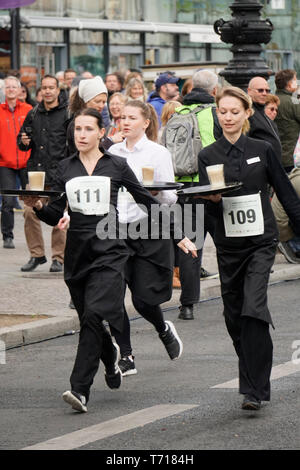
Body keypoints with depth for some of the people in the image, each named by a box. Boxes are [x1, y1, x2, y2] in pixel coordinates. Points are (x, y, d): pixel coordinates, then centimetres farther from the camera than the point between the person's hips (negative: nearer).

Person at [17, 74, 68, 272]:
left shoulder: (68, 113, 1)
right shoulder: (34, 114, 14)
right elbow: (22, 139, 24)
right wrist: (24, 142, 1)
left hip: (59, 174, -4)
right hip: (36, 170, 4)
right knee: (30, 212, -2)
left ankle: (59, 257, 7)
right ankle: (37, 254, 10)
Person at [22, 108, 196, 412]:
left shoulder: (116, 166, 2)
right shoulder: (65, 168, 9)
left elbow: (147, 201, 9)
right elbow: (55, 216, 7)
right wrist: (38, 206, -15)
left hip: (109, 249, -4)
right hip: (77, 249, 4)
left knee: (94, 314, -19)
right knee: (88, 318, 11)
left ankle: (80, 389, -22)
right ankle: (111, 359, 43)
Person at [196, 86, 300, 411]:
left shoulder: (262, 150, 1)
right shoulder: (208, 156, 3)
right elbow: (212, 209, -4)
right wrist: (214, 198, -26)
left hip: (261, 242, -3)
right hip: (228, 245, 3)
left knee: (253, 310, -17)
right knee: (234, 317, 8)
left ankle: (254, 389, -16)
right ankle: (256, 382, 29)